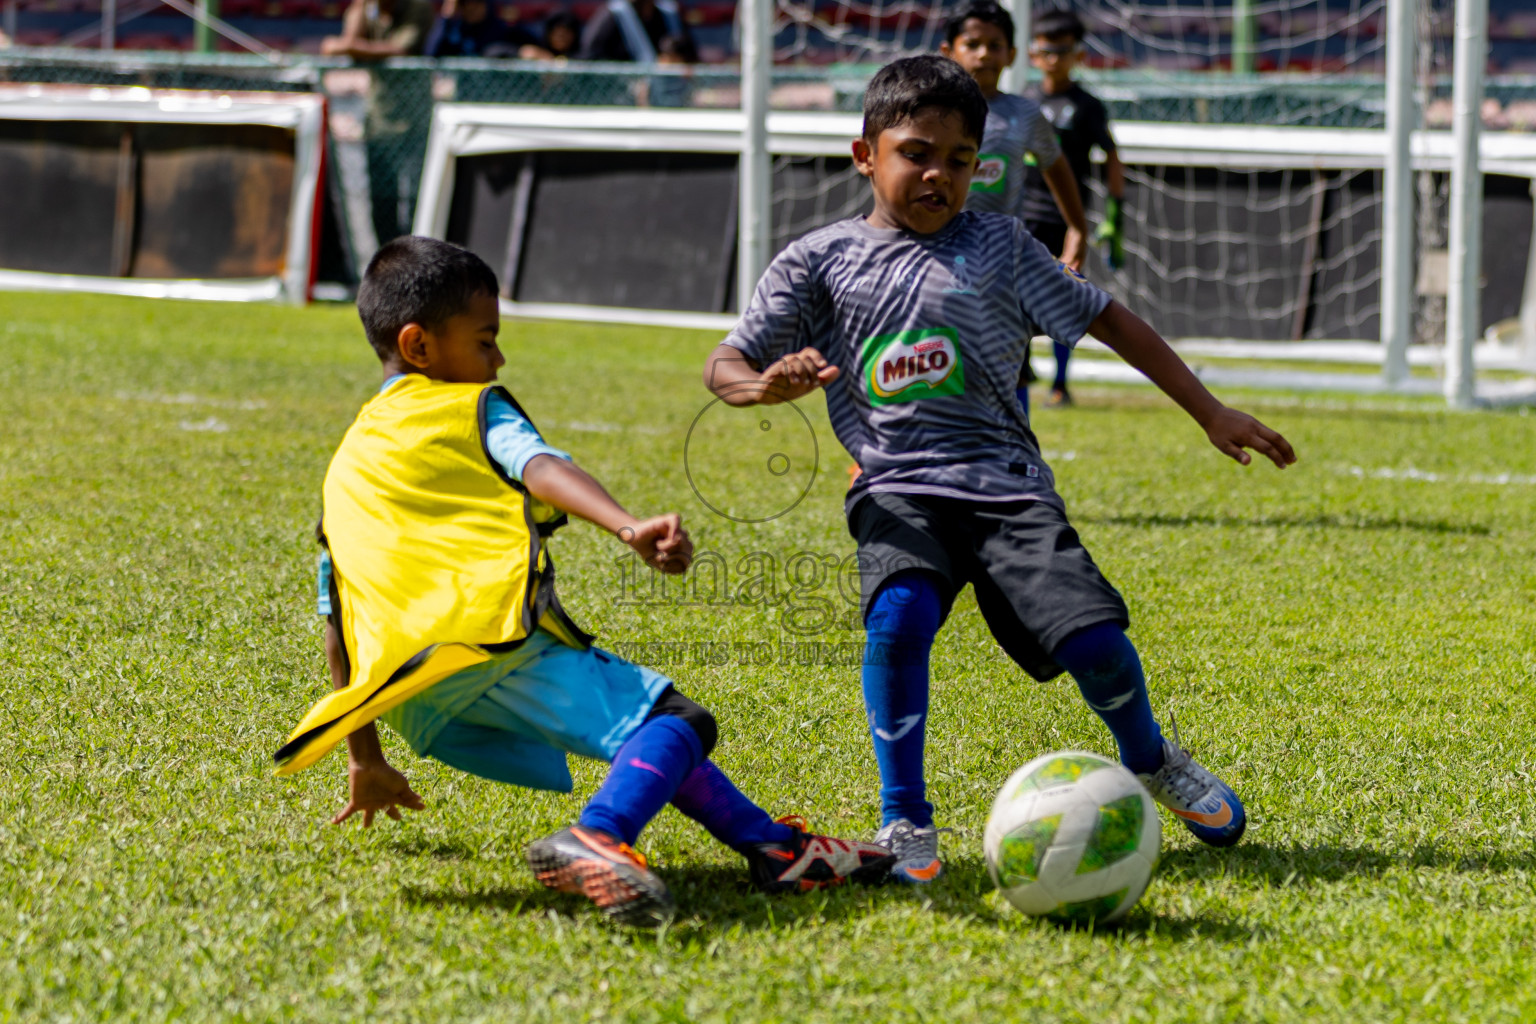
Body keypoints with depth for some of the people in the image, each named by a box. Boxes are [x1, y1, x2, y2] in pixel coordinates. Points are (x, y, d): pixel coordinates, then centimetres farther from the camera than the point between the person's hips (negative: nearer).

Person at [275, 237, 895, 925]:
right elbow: (541, 469, -10)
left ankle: (775, 847, 22)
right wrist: (627, 527, -29)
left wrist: (366, 762, 36)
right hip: (494, 634, -7)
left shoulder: (347, 463, 31)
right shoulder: (473, 407, 13)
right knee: (676, 721, -17)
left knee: (642, 716, 25)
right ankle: (599, 839, -46)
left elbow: (337, 626, 30)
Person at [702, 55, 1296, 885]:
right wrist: (765, 386, -18)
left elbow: (1107, 319, 16)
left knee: (1094, 640, -15)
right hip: (898, 489, -1)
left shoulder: (999, 247, 11)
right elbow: (724, 365, 8)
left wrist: (1210, 413, 13)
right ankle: (904, 823, -18)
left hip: (1007, 483, 1)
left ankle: (1151, 763, 20)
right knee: (899, 614, -32)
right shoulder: (818, 261, 9)